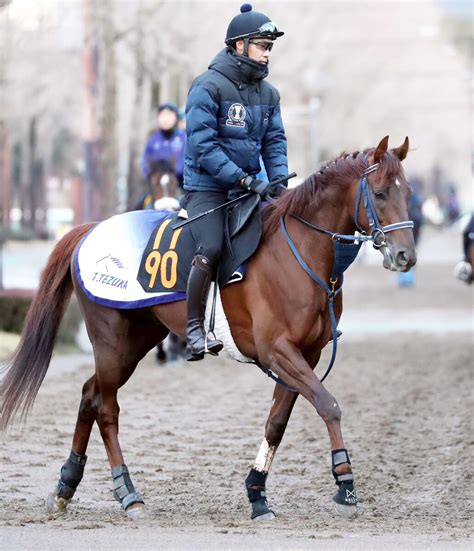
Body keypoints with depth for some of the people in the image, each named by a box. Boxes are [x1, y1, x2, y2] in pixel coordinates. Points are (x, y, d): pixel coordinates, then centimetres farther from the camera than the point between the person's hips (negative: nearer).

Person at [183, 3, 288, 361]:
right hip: (207, 187, -7)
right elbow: (203, 146, -17)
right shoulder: (209, 87, -11)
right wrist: (244, 179, -23)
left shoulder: (268, 93, 11)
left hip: (247, 187, 7)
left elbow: (275, 142, 10)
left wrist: (279, 180, -10)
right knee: (212, 249, -25)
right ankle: (194, 329, -16)